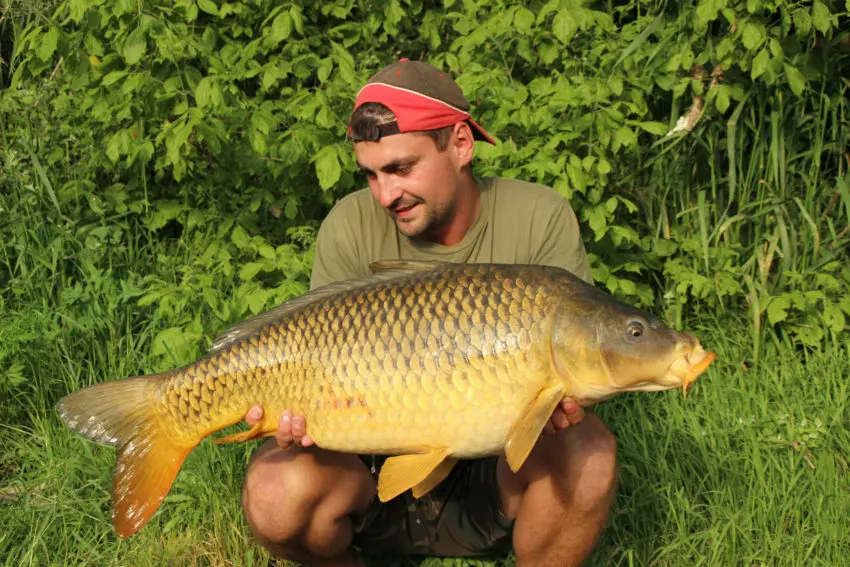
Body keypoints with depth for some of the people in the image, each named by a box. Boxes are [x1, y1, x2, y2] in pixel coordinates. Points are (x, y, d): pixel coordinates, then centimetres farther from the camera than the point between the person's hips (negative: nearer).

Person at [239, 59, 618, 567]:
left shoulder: (540, 219, -10)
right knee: (275, 495, -28)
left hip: (494, 476, -1)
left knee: (587, 450, -32)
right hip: (380, 473, 1)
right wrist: (301, 410, -32)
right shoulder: (353, 227, -9)